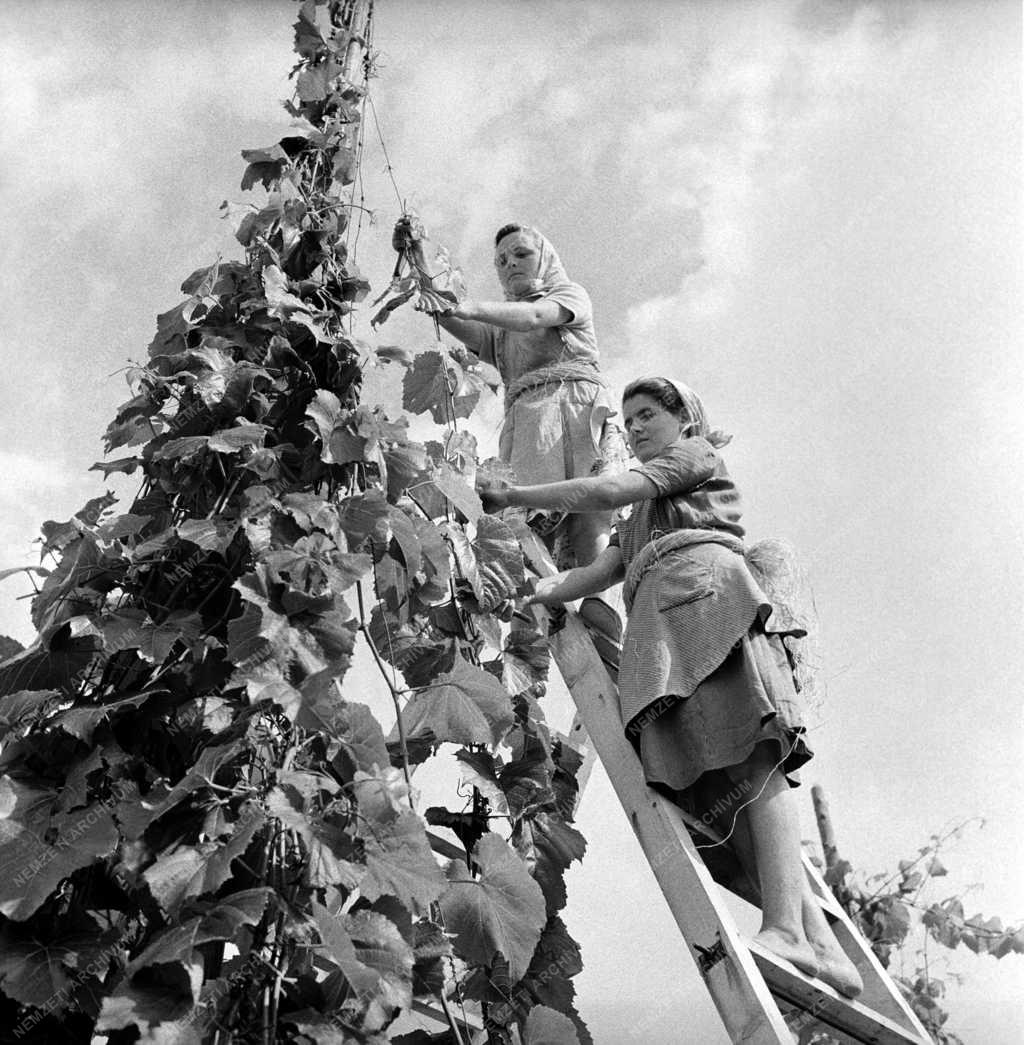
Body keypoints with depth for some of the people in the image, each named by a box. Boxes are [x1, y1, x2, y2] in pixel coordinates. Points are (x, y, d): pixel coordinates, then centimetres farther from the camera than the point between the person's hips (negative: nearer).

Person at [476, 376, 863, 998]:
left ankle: (785, 927, -37)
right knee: (716, 779, -11)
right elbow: (603, 571, 29)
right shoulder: (646, 511, 42)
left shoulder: (696, 452, 19)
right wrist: (535, 595, 17)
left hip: (701, 580, -7)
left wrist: (513, 496, 8)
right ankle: (816, 936, -20)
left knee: (748, 758, -23)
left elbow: (609, 492, 4)